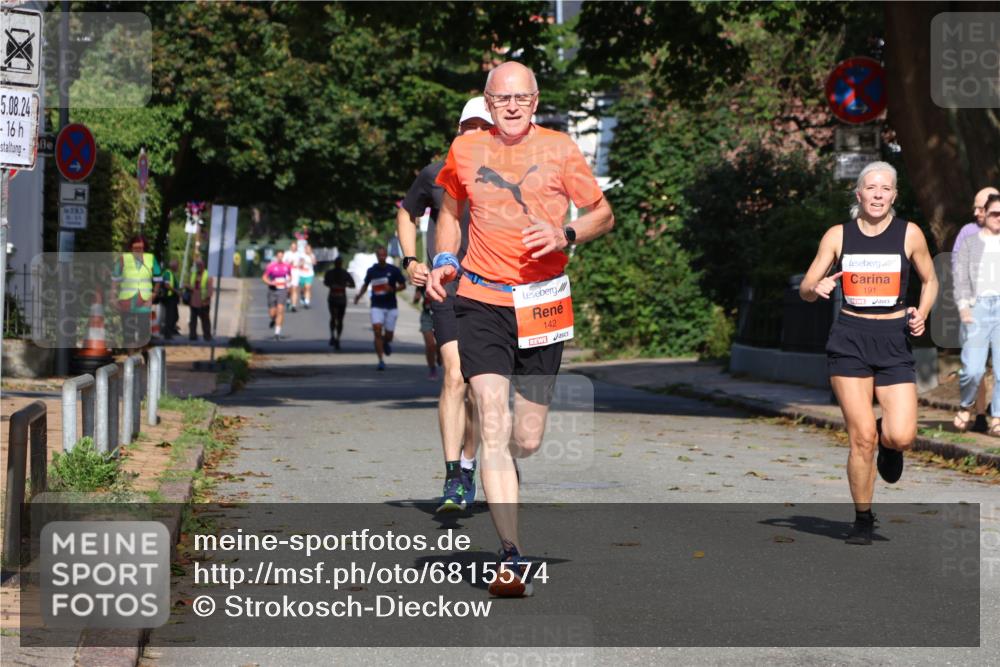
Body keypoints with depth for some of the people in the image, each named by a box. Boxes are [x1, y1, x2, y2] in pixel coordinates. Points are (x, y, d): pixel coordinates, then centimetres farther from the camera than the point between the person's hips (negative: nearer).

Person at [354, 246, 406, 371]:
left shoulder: (393, 270, -3)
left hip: (391, 307, 0)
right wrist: (359, 295, 2)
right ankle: (381, 360, -12)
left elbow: (403, 285, 3)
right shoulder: (371, 271, 4)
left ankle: (386, 343, 43)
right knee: (377, 331, -15)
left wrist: (392, 289, -15)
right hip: (377, 306, 1)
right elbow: (366, 284, 19)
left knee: (388, 335, 4)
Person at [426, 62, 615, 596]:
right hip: (481, 301, 0)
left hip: (543, 302, 0)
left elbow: (604, 215, 7)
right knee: (493, 427, -15)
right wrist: (444, 261, 7)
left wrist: (564, 235, -12)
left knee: (528, 441, 4)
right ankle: (512, 556, -15)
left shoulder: (558, 149, 1)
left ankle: (501, 463, 43)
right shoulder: (464, 150, 6)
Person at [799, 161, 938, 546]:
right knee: (862, 437, -6)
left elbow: (929, 280, 16)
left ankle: (888, 445, 26)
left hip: (894, 340, 0)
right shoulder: (838, 235, 4)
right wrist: (817, 288, -17)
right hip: (849, 339, 0)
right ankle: (863, 520, 11)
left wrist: (922, 314, -3)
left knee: (901, 437, -14)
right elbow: (806, 289, 7)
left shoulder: (909, 234, 3)